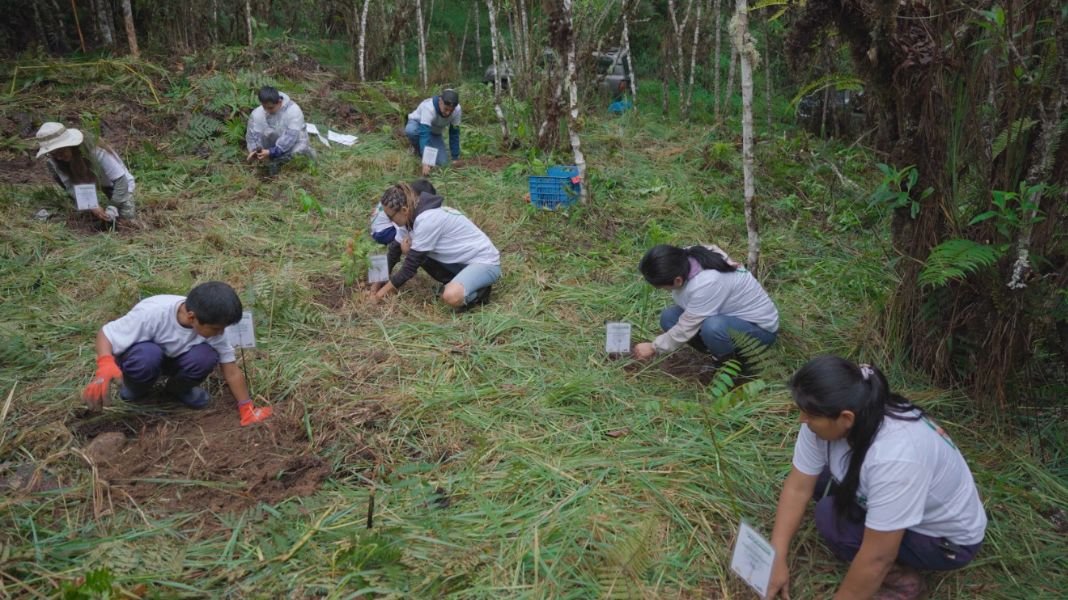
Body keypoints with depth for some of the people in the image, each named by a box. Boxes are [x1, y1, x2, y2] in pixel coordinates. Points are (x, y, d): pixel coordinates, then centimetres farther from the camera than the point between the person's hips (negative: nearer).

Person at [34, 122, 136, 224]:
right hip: (90, 181, 4)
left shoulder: (95, 151, -37)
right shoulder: (55, 159, -22)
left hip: (114, 182, -4)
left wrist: (111, 209, -39)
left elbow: (121, 180, -35)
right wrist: (91, 207, -39)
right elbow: (70, 185, -23)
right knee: (52, 166, -14)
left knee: (127, 216, -22)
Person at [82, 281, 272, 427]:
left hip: (174, 358, 3)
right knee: (148, 356, -39)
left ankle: (177, 389, 2)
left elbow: (231, 371, -17)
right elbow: (105, 333, -28)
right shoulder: (152, 313, -37)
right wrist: (105, 366, -47)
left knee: (205, 357, -29)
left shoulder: (212, 326, -24)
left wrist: (247, 411, -17)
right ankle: (136, 389, -4)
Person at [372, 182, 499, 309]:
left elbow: (411, 265, -19)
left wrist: (386, 289, -9)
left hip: (485, 262, -9)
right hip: (462, 260, 9)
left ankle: (479, 291, -4)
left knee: (451, 296, -37)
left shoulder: (427, 220, -26)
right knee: (407, 247, -3)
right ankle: (454, 283, 8)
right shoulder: (415, 214, 1)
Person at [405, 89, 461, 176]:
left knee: (442, 162, -16)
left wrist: (455, 158, -16)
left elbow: (454, 134, -15)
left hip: (435, 133, 3)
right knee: (411, 130, -40)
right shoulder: (429, 107, -40)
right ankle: (417, 148, -6)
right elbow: (424, 134, -47)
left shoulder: (457, 110, -26)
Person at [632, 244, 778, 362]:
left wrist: (654, 347, -11)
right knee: (669, 317, -8)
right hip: (730, 315, 8)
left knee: (712, 327, -38)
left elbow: (686, 328, -23)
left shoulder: (707, 283, -35)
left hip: (760, 326, -8)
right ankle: (720, 352, 5)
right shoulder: (686, 260, -14)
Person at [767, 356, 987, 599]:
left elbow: (877, 557, -34)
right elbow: (798, 486, -12)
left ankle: (901, 578, 0)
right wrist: (777, 560, -14)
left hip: (947, 538, -7)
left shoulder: (895, 457, -41)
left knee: (832, 517, -23)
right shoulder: (828, 420, -20)